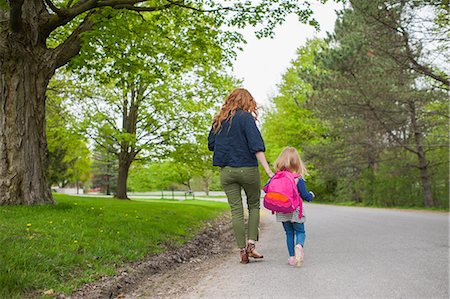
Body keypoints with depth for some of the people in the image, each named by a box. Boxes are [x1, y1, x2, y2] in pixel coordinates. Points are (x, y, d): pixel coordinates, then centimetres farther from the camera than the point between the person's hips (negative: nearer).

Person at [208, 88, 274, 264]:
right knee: (254, 206, 14)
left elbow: (211, 145, 15)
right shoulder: (246, 118, -7)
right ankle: (251, 244, 3)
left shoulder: (219, 120, 9)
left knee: (236, 210, 7)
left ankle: (242, 250, 7)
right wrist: (268, 171, -16)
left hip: (226, 171, 4)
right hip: (248, 169, -3)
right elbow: (256, 146, -15)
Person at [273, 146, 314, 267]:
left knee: (289, 233, 15)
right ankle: (299, 246, -19)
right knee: (300, 232, 11)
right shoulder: (298, 179, -11)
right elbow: (306, 196, -9)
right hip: (296, 211, -2)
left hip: (282, 211, 3)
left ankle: (292, 257, 12)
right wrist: (311, 195, 14)